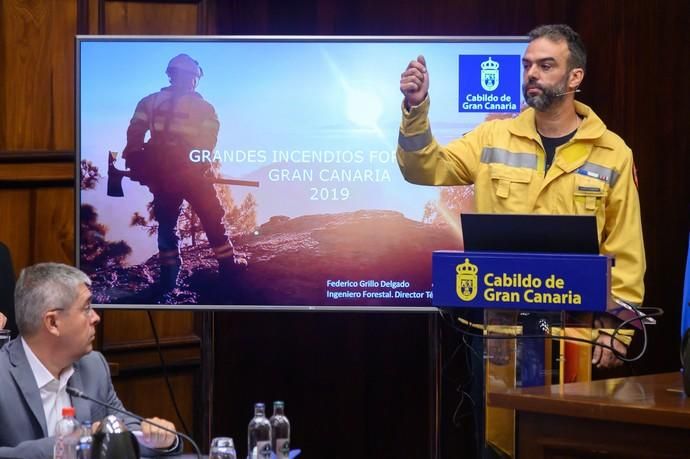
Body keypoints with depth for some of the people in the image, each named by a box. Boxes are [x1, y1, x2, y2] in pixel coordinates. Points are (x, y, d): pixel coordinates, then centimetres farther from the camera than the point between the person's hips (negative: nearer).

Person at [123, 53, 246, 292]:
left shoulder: (150, 102, 8)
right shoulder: (202, 107, 2)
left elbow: (134, 135, 0)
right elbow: (207, 141, -7)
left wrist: (135, 163, 3)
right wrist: (201, 163, 2)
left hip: (159, 172, 3)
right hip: (191, 171, -3)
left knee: (166, 222, 10)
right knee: (212, 218, 11)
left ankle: (168, 274, 5)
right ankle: (227, 262, 15)